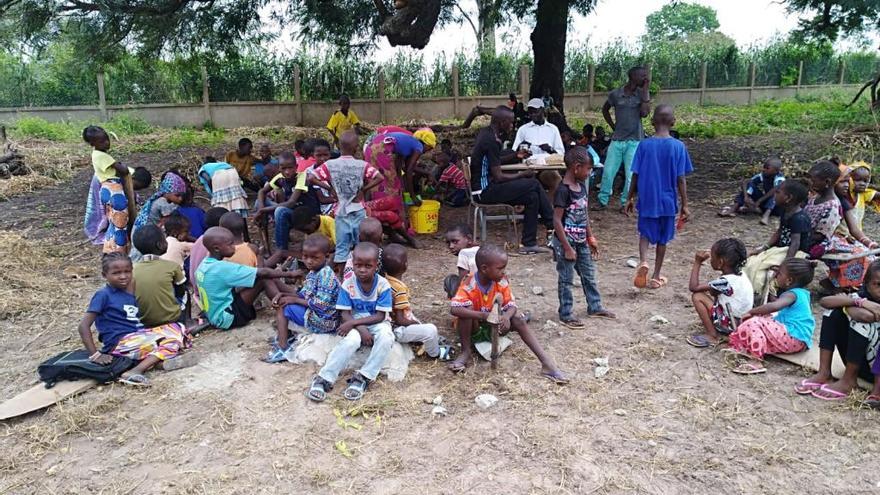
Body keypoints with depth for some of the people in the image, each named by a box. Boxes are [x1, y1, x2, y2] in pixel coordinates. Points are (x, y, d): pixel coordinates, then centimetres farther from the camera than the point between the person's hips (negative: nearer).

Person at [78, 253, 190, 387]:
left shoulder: (130, 294, 17)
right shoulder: (103, 295, -4)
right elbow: (84, 326, -11)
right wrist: (95, 354, -17)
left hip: (138, 337, 7)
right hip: (120, 343, -7)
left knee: (177, 329, -7)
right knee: (169, 340, -21)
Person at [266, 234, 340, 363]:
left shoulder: (326, 275, -23)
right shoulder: (314, 272, 6)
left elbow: (320, 305, -27)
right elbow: (304, 295, 11)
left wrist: (294, 300, -17)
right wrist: (284, 295, -5)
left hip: (323, 320, -10)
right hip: (312, 312, 10)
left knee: (282, 307, -10)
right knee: (283, 301, 15)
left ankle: (283, 348, -9)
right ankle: (284, 335, 16)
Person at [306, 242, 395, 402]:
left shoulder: (383, 285, -15)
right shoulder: (348, 285, -11)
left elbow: (380, 316, -16)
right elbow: (345, 315, -9)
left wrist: (353, 323, -24)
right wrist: (361, 329, -27)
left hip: (377, 323, 0)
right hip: (355, 325, 0)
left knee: (386, 338, -34)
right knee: (350, 341, -33)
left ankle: (363, 377, -23)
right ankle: (324, 378, -24)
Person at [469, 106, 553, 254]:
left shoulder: (486, 133, 10)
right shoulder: (491, 141, -20)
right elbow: (499, 177, -21)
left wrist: (515, 156, 13)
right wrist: (523, 174, -7)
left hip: (484, 185, 10)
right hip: (485, 191, -10)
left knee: (532, 195, 4)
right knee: (534, 184, -11)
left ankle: (529, 244, 3)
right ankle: (554, 227, 1)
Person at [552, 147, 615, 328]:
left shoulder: (582, 186, 4)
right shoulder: (563, 190, -21)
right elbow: (557, 220, -22)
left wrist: (590, 237, 17)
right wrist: (567, 247, -21)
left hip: (581, 241, 8)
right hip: (566, 242, -8)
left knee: (589, 275, 18)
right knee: (566, 279, 5)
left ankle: (595, 307, 34)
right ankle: (565, 315, 17)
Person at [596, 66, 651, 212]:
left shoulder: (642, 94, 2)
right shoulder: (615, 94, 1)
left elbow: (644, 113, -15)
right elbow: (605, 109, 19)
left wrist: (645, 90, -11)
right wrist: (613, 126, 10)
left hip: (634, 141, 0)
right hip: (617, 140, 1)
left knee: (631, 175, 0)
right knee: (608, 172, 2)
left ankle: (625, 203, 14)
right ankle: (603, 201, 15)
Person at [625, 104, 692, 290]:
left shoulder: (644, 145, -7)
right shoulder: (678, 146, -9)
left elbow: (635, 176, -4)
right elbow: (681, 179, -8)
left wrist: (630, 198, 8)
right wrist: (684, 205, -1)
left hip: (647, 199, 0)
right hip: (667, 200, 0)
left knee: (645, 233, 14)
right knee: (663, 238, 14)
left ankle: (643, 261, -15)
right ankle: (655, 277, 22)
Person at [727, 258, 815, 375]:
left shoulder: (792, 294, -13)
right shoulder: (801, 293, 17)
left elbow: (774, 306, -33)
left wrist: (751, 312, -23)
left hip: (793, 338, -11)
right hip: (799, 342, 11)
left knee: (754, 322, -22)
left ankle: (756, 361, -28)